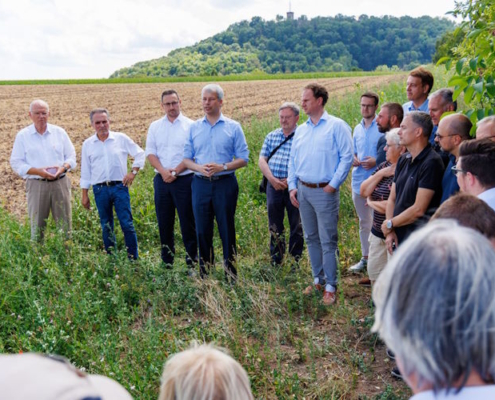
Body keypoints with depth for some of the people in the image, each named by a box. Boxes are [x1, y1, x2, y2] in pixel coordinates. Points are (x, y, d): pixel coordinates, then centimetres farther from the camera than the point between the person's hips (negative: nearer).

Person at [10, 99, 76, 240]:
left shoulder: (59, 132, 9)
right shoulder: (22, 136, 4)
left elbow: (71, 156, 12)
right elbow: (16, 163, 1)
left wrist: (63, 168, -10)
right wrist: (39, 171, -14)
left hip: (60, 182, 2)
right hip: (36, 185, -1)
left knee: (65, 224, 3)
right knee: (37, 226, 0)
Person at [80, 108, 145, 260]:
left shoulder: (121, 138, 3)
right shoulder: (88, 144, 8)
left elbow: (140, 154, 8)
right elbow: (85, 171, 11)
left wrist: (133, 172, -4)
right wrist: (85, 195, 10)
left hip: (119, 186, -2)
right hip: (100, 189, 2)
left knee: (127, 224, -5)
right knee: (106, 227, 8)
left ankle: (134, 258, 2)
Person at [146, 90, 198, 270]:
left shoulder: (190, 125, -1)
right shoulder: (155, 126, 10)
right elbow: (150, 153, 5)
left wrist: (176, 171, -15)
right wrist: (163, 171, -11)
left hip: (184, 179, -3)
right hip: (162, 179, 4)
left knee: (188, 221, 0)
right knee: (164, 222, 8)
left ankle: (192, 260, 9)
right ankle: (166, 261, 19)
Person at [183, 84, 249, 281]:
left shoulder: (233, 127, 3)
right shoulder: (194, 127, 10)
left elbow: (243, 159, 1)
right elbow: (186, 159, 10)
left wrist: (222, 166, -15)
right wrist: (199, 168, -11)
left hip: (225, 183, -2)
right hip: (200, 183, 3)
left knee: (227, 231, 2)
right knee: (202, 231, 7)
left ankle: (231, 277, 12)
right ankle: (204, 276, 19)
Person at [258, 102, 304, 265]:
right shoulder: (271, 136, 13)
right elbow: (262, 160, 6)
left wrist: (291, 180, -18)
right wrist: (272, 179, -8)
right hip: (273, 185, 4)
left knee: (296, 226, 4)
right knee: (274, 226, 11)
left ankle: (295, 262, 16)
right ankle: (275, 262, 22)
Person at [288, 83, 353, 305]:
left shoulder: (336, 126, -4)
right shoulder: (300, 130, 15)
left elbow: (347, 157, -10)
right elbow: (292, 160, 17)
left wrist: (333, 184, -14)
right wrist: (292, 186, 7)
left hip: (324, 191, -6)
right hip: (303, 191, 6)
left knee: (328, 241, -3)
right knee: (311, 238, 14)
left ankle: (330, 286, 6)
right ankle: (318, 279, 26)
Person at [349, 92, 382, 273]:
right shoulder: (357, 129, 13)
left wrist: (376, 161, -21)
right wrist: (353, 159, -1)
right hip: (358, 181, 7)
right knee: (364, 222, 16)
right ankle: (365, 257, 28)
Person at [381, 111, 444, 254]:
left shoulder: (432, 162, -15)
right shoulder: (403, 160, 10)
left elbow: (419, 209, -18)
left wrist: (389, 224, -6)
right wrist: (390, 231, -2)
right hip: (398, 239, 7)